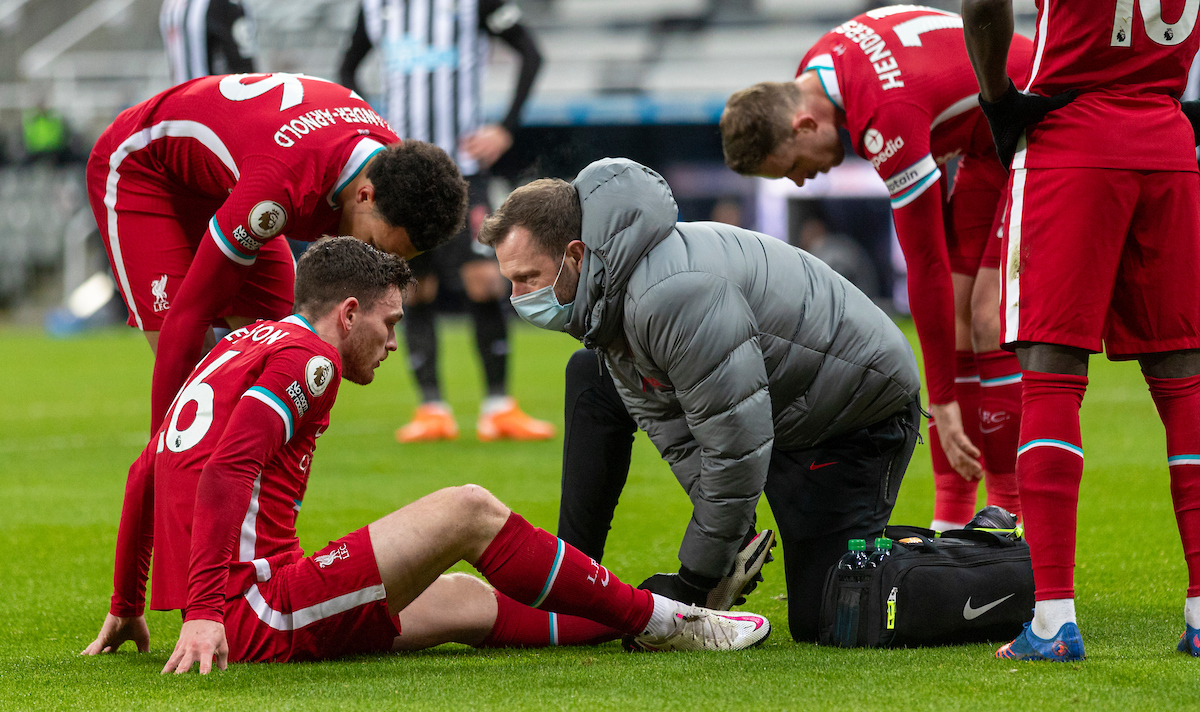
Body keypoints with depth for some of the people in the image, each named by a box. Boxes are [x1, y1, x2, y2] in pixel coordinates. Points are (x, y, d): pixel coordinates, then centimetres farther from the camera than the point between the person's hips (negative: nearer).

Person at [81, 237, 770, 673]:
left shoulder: (241, 347, 22)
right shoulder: (305, 356, -7)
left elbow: (145, 474, 27)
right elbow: (225, 475, -20)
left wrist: (126, 607, 34)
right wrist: (205, 613, -28)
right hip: (262, 619, -10)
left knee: (467, 598, 18)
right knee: (470, 511, -7)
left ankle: (651, 618, 24)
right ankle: (657, 620, 4)